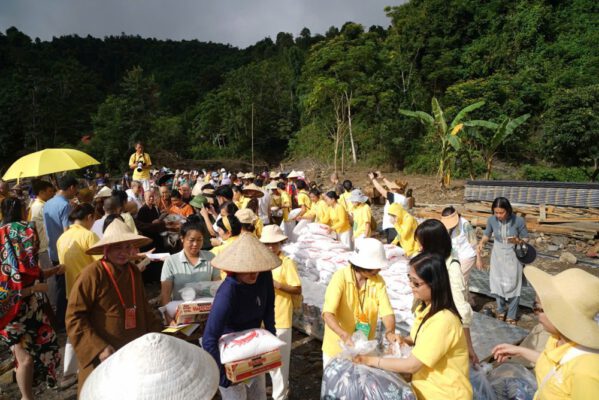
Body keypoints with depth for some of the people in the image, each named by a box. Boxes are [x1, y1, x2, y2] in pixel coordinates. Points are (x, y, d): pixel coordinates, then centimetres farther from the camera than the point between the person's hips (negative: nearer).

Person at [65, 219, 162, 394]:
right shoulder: (92, 274, -17)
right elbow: (74, 318, -15)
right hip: (104, 358, -6)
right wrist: (98, 348, -20)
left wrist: (159, 333, 7)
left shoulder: (134, 272, 3)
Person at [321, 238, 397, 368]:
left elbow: (387, 311, -12)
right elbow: (328, 313, -28)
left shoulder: (378, 281, -8)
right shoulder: (341, 277, -21)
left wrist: (390, 332, -32)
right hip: (337, 347, -3)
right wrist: (344, 336, -43)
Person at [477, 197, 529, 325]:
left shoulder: (518, 221, -21)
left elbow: (526, 239, -8)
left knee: (512, 287, 8)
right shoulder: (491, 220, -14)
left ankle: (511, 315, 28)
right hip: (497, 256, 2)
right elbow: (487, 235, 3)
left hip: (513, 257, -2)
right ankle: (501, 310, 37)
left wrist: (517, 241, -29)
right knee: (497, 285, 12)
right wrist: (481, 243, -17)